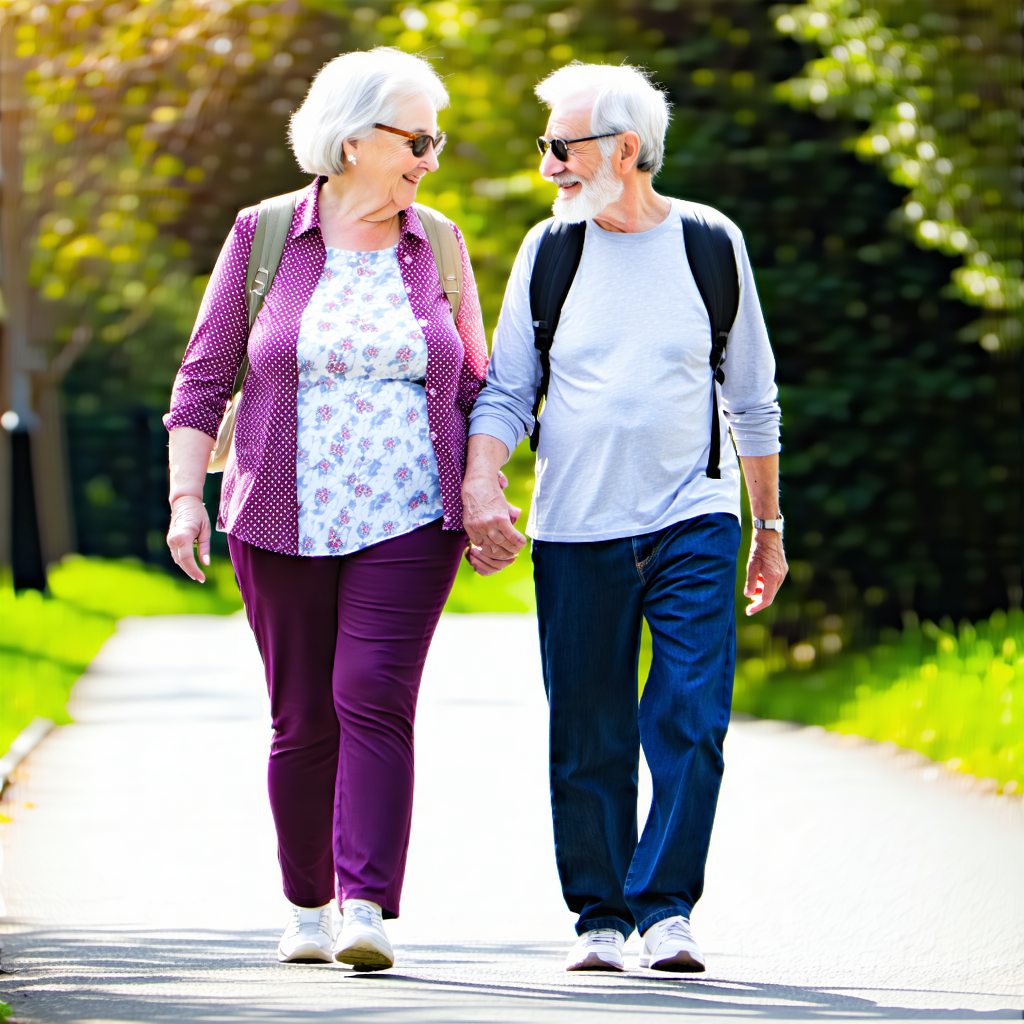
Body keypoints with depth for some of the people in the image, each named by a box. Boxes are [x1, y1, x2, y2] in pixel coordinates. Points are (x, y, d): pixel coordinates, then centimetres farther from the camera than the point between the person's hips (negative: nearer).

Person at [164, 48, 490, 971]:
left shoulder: (436, 246, 7)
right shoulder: (264, 236, 2)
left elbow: (472, 387, 15)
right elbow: (204, 377, 4)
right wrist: (186, 494, -5)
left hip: (409, 523, 0)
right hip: (286, 525, 0)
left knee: (374, 699, -15)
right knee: (303, 720, 4)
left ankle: (367, 911, -20)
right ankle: (308, 905, 21)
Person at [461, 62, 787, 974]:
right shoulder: (548, 249, 6)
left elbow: (753, 400, 13)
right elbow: (505, 390, 7)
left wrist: (769, 529, 16)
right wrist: (480, 485, -12)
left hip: (693, 522, -1)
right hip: (576, 531, 1)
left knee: (691, 720, -12)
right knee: (588, 738, 2)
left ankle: (665, 907, -9)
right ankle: (600, 919, 12)